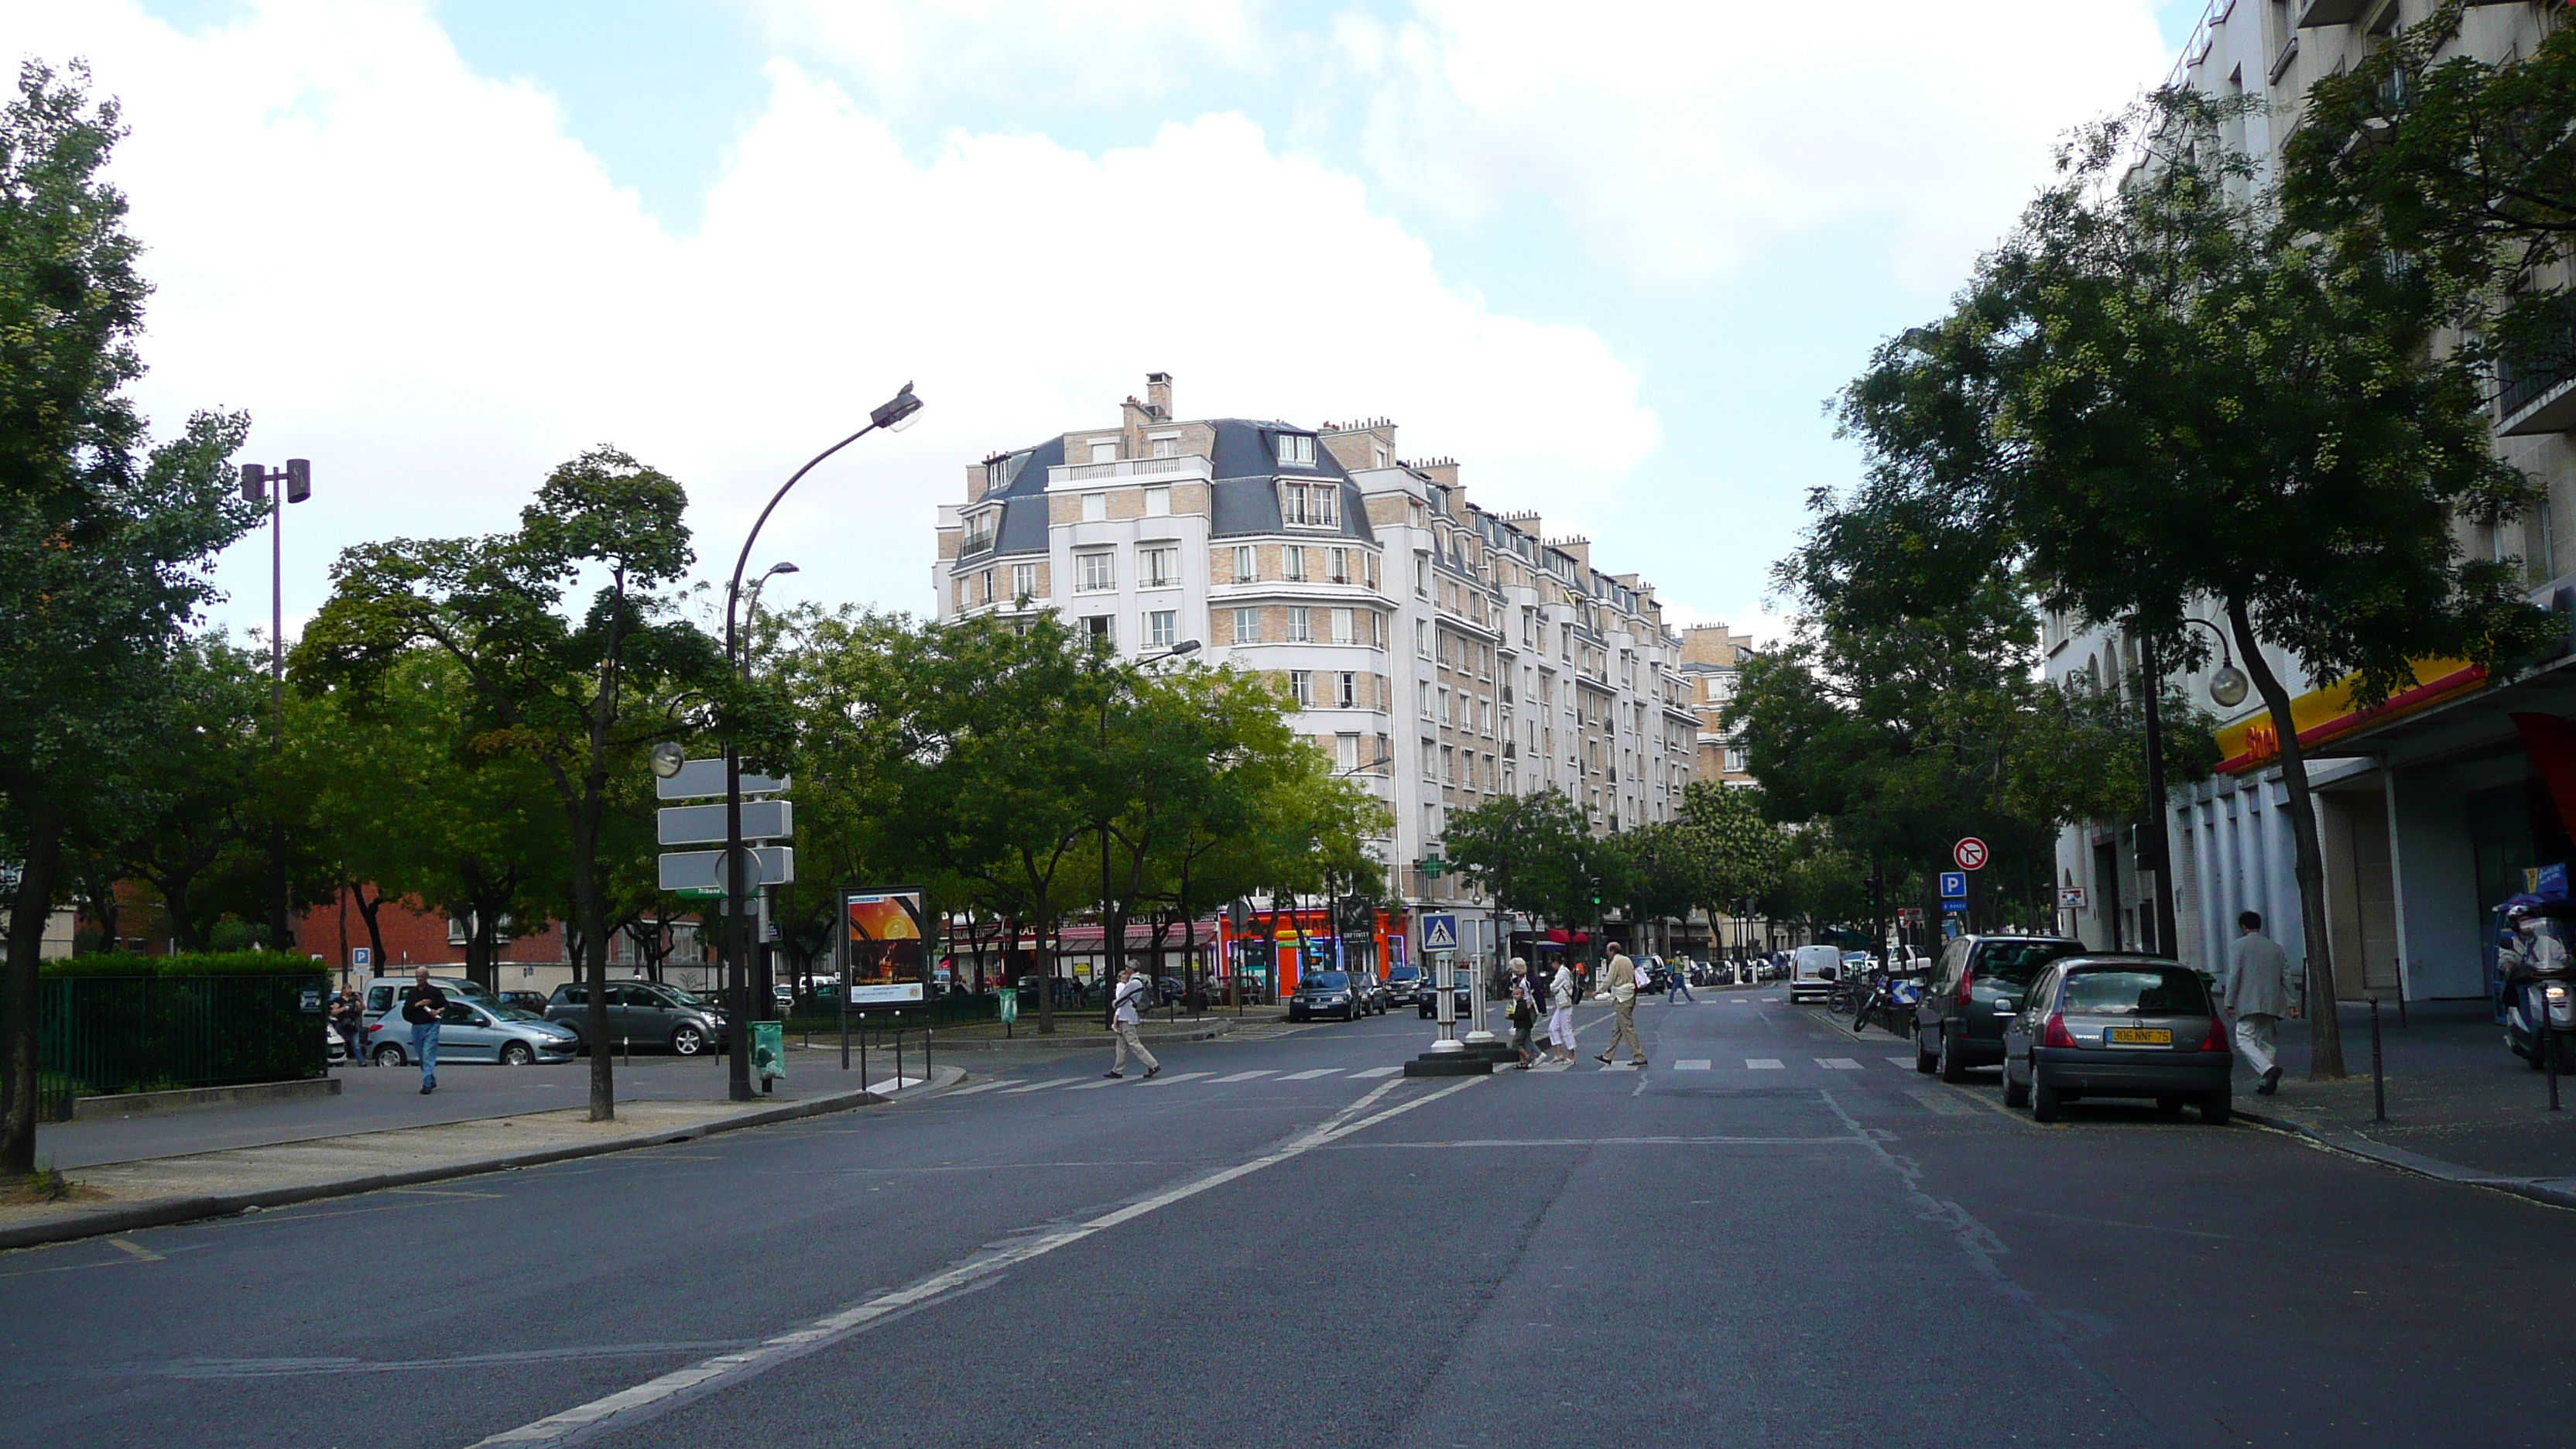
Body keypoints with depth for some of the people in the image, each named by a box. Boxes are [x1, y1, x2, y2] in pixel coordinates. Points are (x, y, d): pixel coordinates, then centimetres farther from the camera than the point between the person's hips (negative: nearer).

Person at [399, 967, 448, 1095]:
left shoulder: (435, 991, 3)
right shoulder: (411, 993, 13)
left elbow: (446, 1005, 4)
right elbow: (405, 1011, 4)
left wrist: (438, 1011, -16)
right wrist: (418, 1004, -10)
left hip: (431, 1027, -5)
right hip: (416, 1027, 5)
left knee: (428, 1056, -13)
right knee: (422, 1058, 11)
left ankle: (427, 1084, -18)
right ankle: (432, 1082, 24)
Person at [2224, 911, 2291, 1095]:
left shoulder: (2238, 946, -1)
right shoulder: (2276, 948, 15)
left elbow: (2234, 976, -9)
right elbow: (2286, 978, 13)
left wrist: (2230, 1003, -6)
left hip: (2248, 1004, -5)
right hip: (2271, 1004, 6)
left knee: (2245, 1040, -6)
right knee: (2266, 1042, 13)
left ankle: (2269, 1069, -28)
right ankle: (2269, 1082, 6)